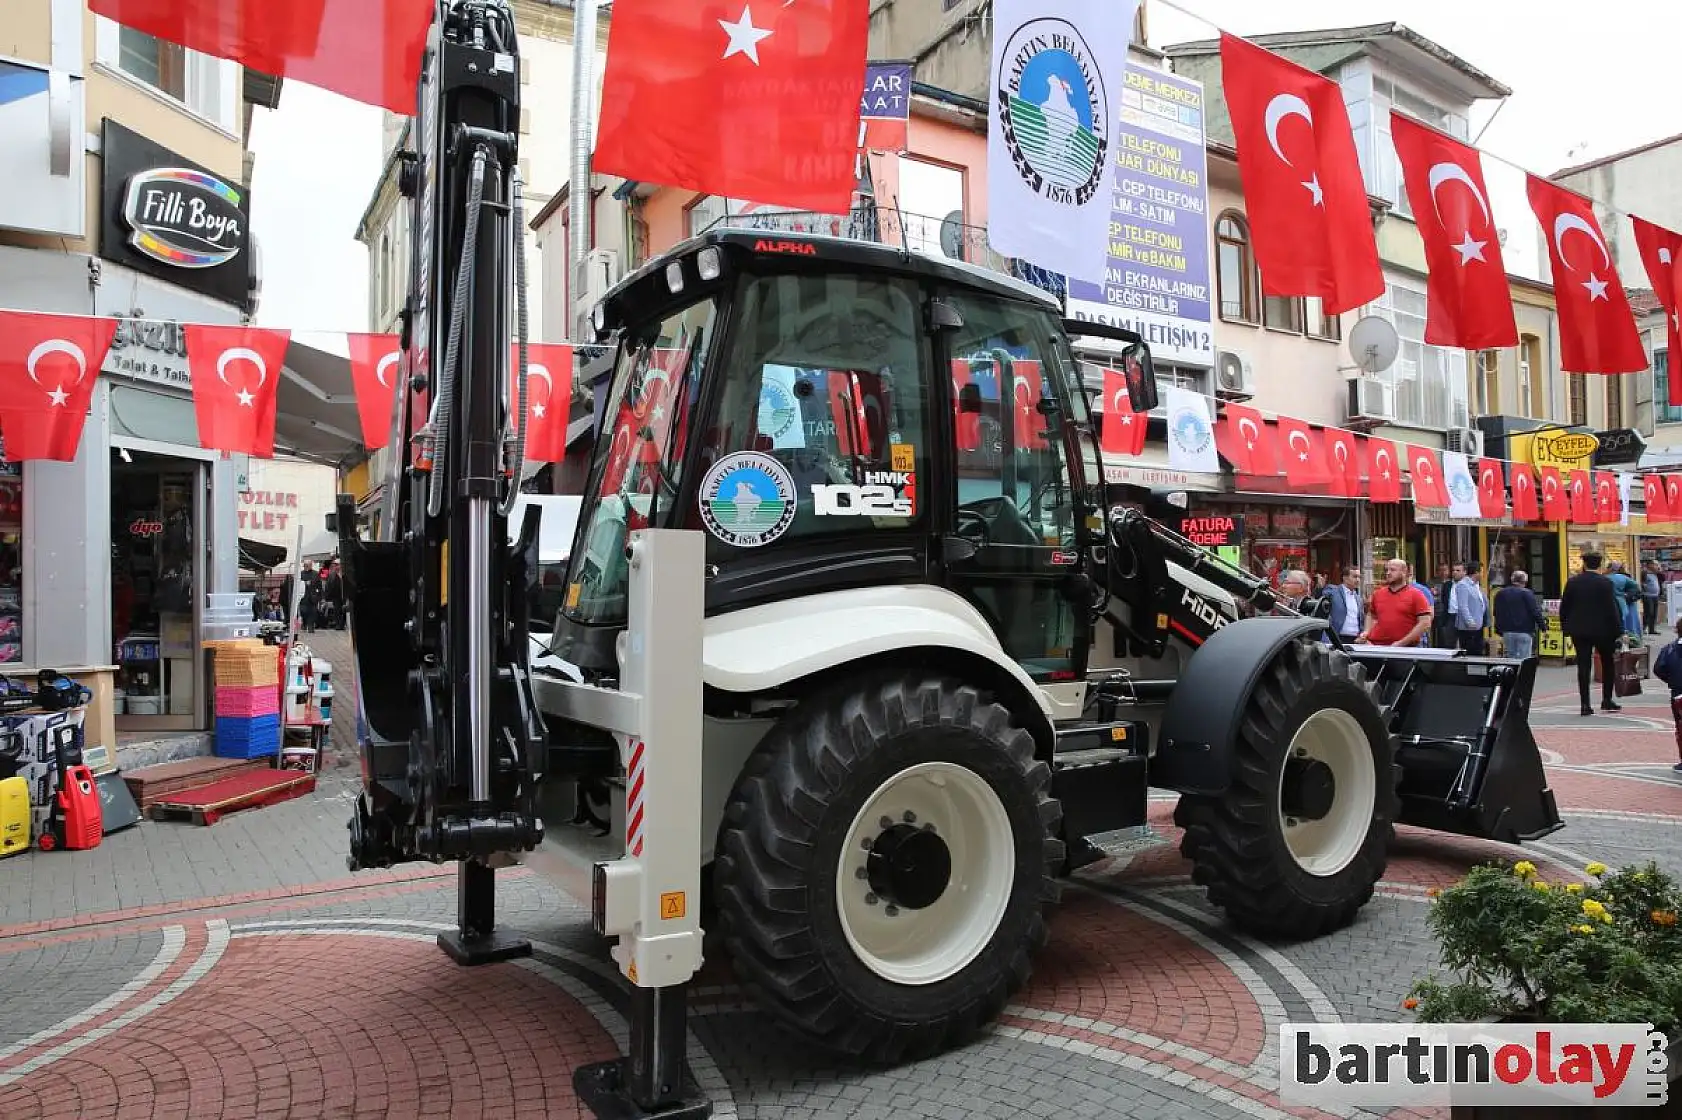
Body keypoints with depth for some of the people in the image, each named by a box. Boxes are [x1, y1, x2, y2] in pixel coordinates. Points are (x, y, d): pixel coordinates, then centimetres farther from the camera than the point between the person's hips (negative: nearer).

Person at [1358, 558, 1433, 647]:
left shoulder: (1416, 595, -3)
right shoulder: (1377, 594, 10)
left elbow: (1424, 623, -9)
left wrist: (1402, 642, -15)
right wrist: (1366, 632, 5)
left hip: (1404, 649, -4)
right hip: (1376, 646, 4)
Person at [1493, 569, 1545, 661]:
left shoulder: (1500, 594, 9)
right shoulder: (1527, 593, -9)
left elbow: (1496, 613, 14)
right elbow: (1535, 612, -11)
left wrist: (1499, 630, 20)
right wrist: (1542, 625, -1)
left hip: (1507, 632, 5)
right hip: (1524, 632, -5)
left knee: (1511, 657, 12)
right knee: (1523, 659, -3)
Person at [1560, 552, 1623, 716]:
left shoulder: (1572, 582, -1)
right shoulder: (1605, 583, -8)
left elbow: (1564, 607, 3)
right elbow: (1613, 607, -10)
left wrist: (1565, 626, 13)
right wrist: (1617, 628, -3)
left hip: (1579, 630, 2)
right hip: (1602, 629, -1)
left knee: (1583, 666, 2)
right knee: (1608, 663, 16)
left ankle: (1585, 704, -1)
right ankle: (1607, 700, 17)